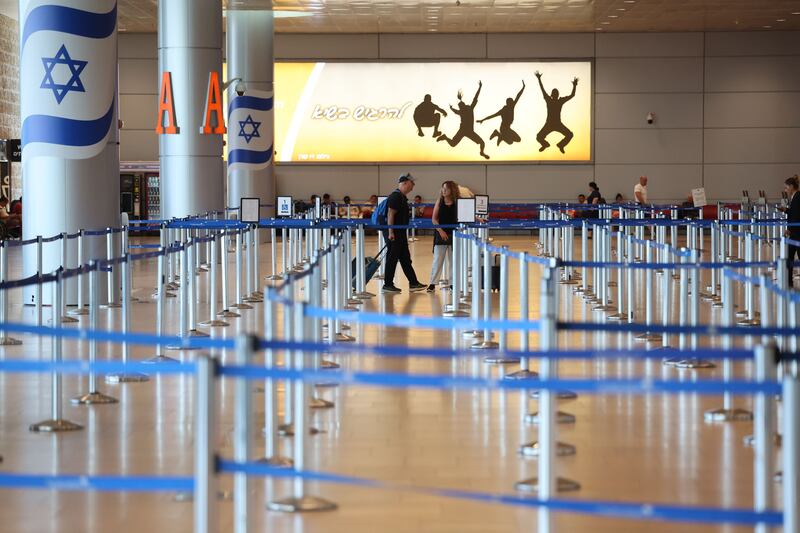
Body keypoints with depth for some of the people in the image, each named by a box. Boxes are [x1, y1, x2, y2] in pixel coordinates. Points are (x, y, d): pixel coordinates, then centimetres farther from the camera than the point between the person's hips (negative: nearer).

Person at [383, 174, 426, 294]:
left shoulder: (402, 197, 15)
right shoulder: (395, 196, -16)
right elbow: (390, 214, -21)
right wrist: (390, 232, -24)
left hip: (400, 233, 10)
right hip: (394, 233, -10)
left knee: (405, 259, 10)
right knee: (392, 258, -3)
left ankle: (413, 283, 12)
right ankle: (387, 285, 3)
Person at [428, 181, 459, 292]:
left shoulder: (457, 203, -1)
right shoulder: (439, 202, 0)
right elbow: (434, 219, -1)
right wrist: (441, 230, -12)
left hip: (453, 234, 0)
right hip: (440, 234, 0)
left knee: (453, 260, 6)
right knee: (438, 259, 0)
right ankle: (432, 283, 4)